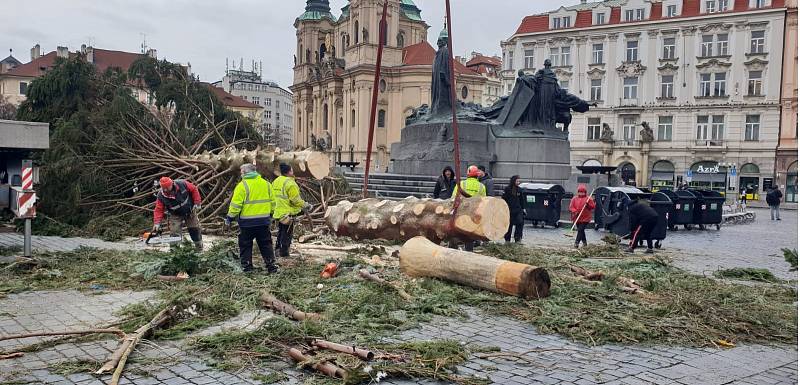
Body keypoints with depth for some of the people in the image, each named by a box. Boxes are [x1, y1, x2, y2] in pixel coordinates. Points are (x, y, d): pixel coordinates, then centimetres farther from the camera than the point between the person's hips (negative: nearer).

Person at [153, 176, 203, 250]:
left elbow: (194, 190, -14)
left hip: (190, 211, 0)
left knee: (195, 230, 12)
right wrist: (157, 223, -32)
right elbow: (159, 210, -21)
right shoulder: (161, 196, -24)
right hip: (176, 216, 0)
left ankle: (199, 248, 30)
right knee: (174, 233, -12)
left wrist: (197, 203, -16)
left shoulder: (182, 184, -27)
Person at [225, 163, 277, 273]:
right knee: (266, 244, 13)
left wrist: (230, 217, -2)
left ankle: (247, 267, 10)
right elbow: (272, 201, 13)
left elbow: (236, 204, -12)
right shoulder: (266, 183, 6)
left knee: (245, 245, 8)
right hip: (264, 221, 4)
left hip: (247, 222, -4)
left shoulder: (242, 185, -10)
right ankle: (271, 266, 12)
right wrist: (270, 214, 25)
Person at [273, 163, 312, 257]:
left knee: (281, 231, 21)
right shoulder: (290, 183, -20)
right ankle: (284, 252, 8)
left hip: (279, 211, 8)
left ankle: (278, 248, 28)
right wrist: (305, 205, -6)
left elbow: (273, 196, 15)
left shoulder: (276, 181, 8)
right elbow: (296, 200, -19)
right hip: (288, 213, -8)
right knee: (287, 232, 3)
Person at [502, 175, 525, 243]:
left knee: (520, 223, -11)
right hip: (509, 210, -3)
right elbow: (504, 199, -4)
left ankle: (518, 238, -1)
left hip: (518, 210, 3)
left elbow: (522, 200, 18)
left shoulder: (519, 190, 9)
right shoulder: (507, 189, -5)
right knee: (509, 225, 5)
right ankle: (507, 239, 19)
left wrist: (523, 208, 15)